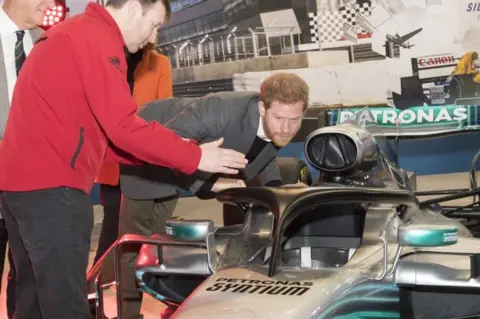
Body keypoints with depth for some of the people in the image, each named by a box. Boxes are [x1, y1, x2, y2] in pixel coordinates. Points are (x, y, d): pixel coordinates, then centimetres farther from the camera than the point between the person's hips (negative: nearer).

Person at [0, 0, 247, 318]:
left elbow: (95, 132, 22)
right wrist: (194, 156, -9)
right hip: (51, 186, -10)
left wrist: (171, 152, 16)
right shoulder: (97, 38, -10)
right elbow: (123, 128, -17)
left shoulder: (71, 34, 22)